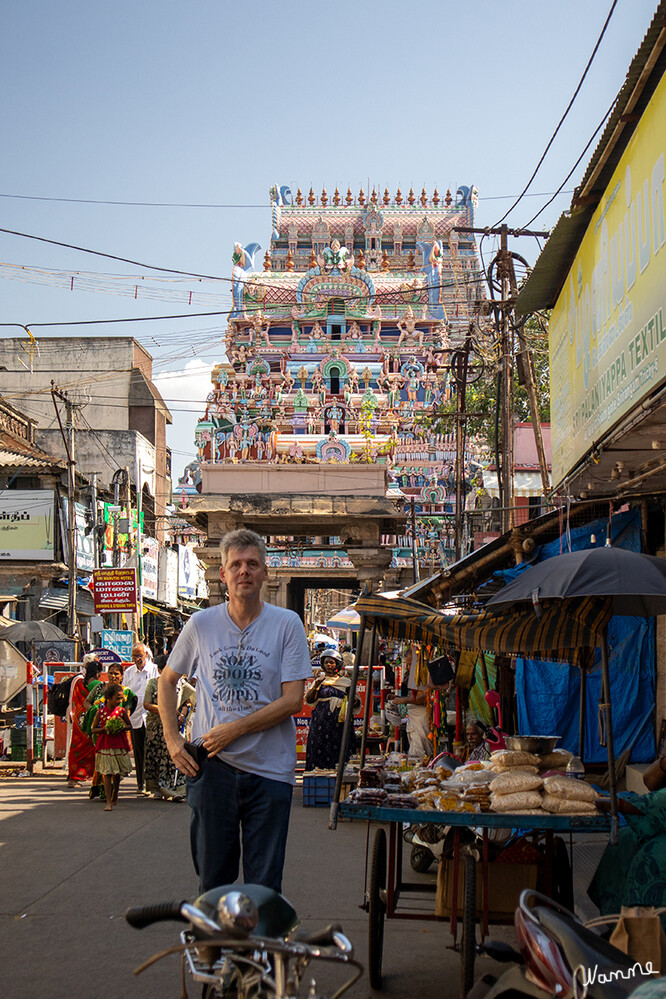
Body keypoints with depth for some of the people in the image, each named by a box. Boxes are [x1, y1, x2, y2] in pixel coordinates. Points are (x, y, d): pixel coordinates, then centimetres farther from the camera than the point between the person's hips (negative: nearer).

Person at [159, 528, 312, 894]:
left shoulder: (287, 624, -3)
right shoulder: (201, 624, 3)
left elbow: (292, 700, -8)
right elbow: (167, 680, 16)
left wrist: (233, 730, -13)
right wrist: (172, 739, 5)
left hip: (269, 770, -1)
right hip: (212, 767, 2)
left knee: (264, 886, 5)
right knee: (212, 879, 11)